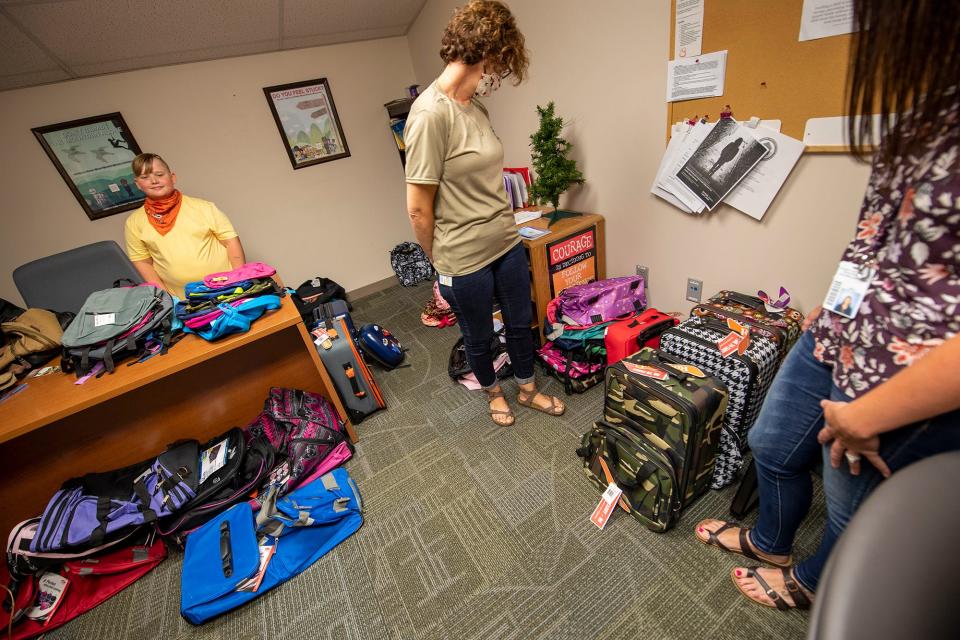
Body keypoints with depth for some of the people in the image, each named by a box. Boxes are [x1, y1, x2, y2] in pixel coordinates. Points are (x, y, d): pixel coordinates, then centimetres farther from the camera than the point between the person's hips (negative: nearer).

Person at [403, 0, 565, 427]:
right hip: (465, 260, -7)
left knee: (520, 323, 20)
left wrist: (504, 229, 13)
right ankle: (493, 392, 46)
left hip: (506, 244, 8)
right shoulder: (431, 113, -19)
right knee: (479, 337, 16)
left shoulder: (475, 106, 7)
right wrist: (440, 264, -5)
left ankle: (527, 390, 46)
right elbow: (418, 208, -17)